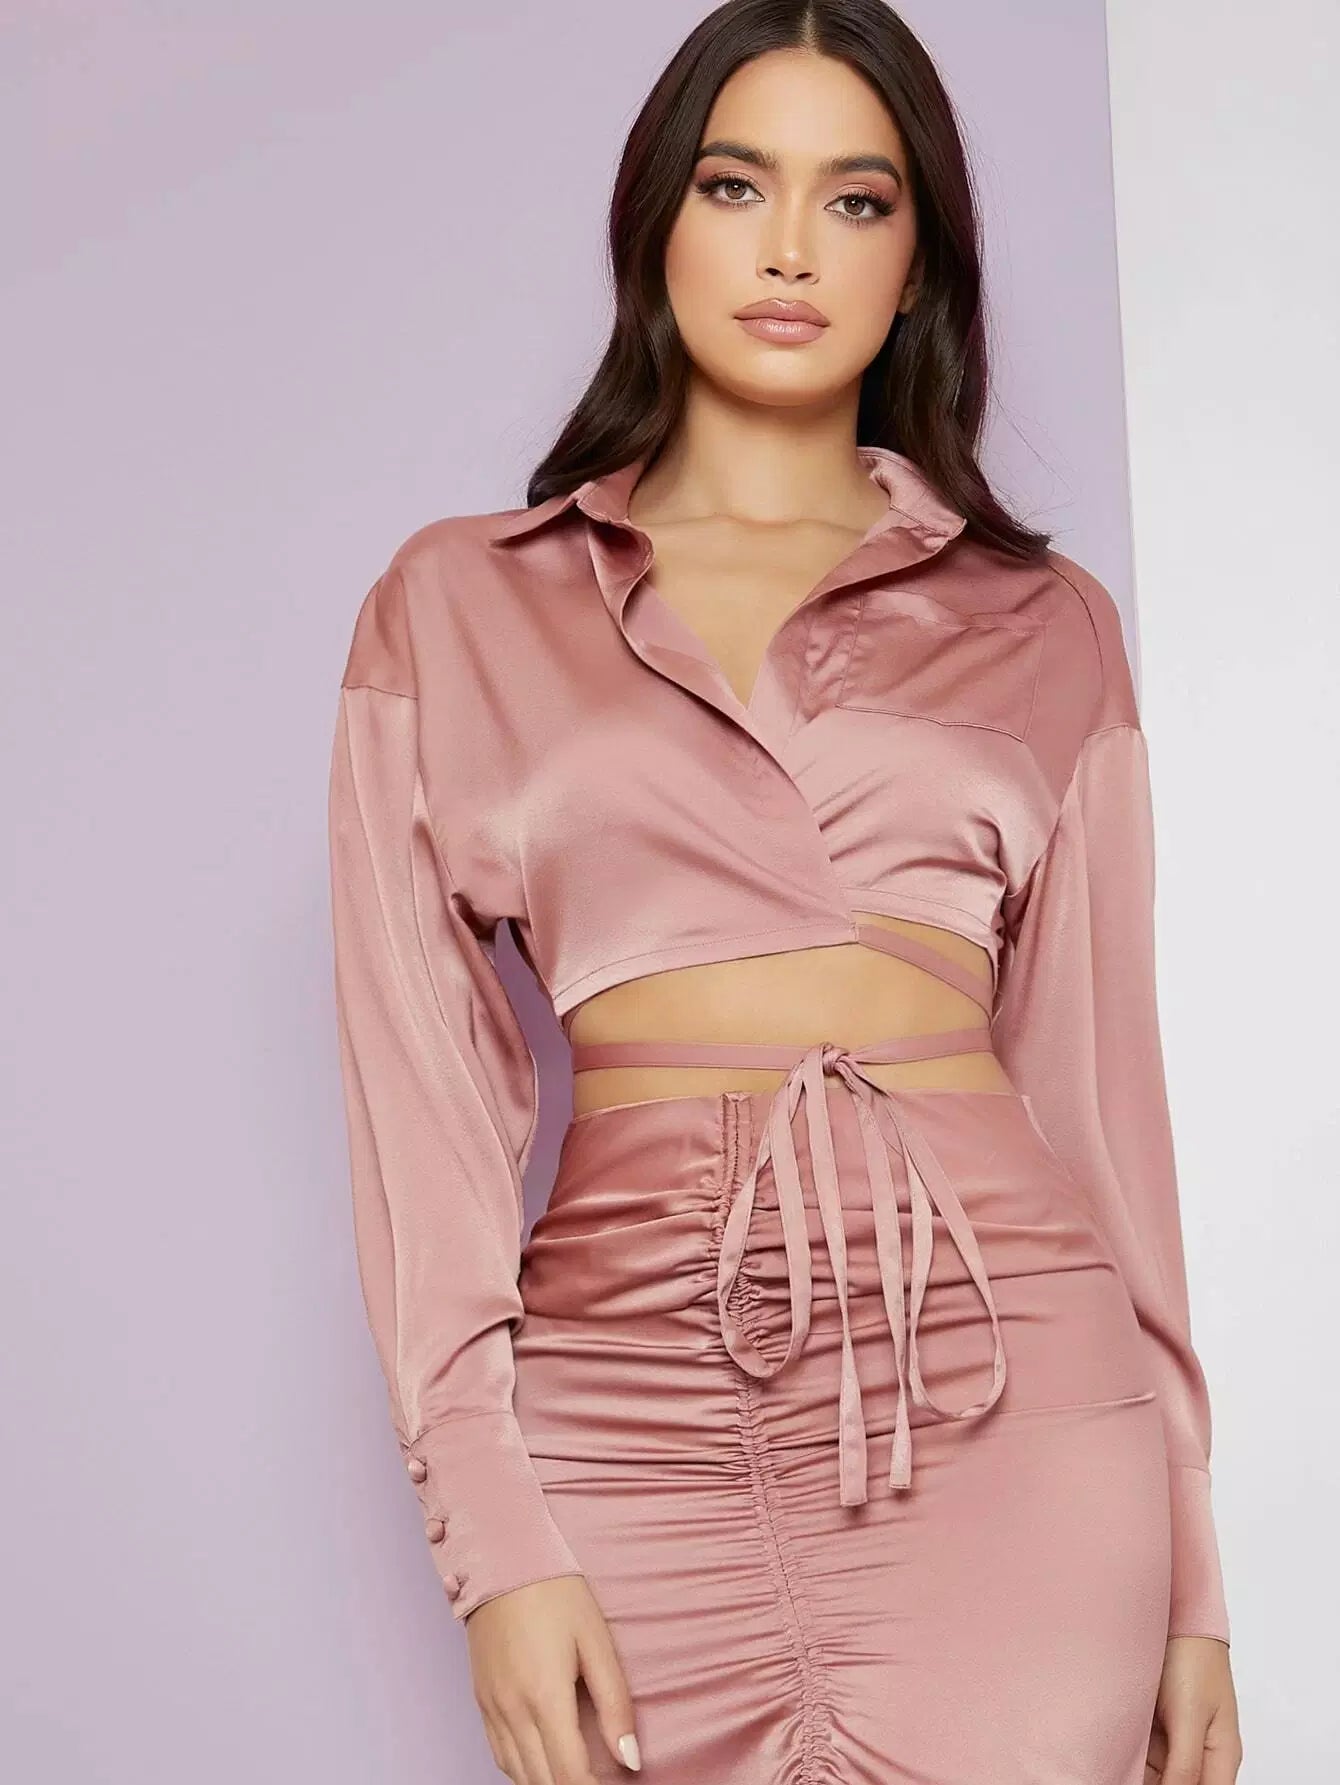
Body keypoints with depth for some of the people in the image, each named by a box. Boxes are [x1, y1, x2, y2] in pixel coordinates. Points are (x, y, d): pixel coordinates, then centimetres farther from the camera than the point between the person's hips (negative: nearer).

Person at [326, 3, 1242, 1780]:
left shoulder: (1043, 625, 11)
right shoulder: (459, 604, 8)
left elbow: (1096, 1071, 10)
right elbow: (420, 1081, 3)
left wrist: (1190, 1573, 7)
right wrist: (496, 1545, -6)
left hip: (1007, 1390, 1)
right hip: (638, 1411, 0)